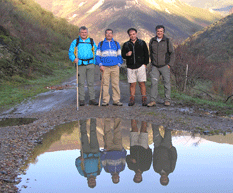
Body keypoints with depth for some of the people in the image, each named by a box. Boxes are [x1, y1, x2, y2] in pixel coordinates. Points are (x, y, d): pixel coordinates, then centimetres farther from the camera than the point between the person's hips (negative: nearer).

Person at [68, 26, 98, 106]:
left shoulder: (91, 41, 14)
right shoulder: (75, 42, 9)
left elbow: (96, 52, 16)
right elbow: (70, 52, 6)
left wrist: (95, 61, 2)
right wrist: (74, 58, -13)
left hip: (90, 64, 1)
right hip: (80, 64, -1)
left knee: (91, 83, 2)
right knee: (81, 83, -1)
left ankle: (92, 99, 7)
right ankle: (81, 100, 5)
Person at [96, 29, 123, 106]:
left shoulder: (116, 44, 17)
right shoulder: (101, 44, 13)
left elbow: (119, 55, 19)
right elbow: (97, 55, 10)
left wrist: (119, 65, 6)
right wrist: (100, 65, -3)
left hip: (115, 67, 1)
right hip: (105, 67, -1)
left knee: (115, 84, -2)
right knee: (105, 84, -3)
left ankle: (116, 100, 2)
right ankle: (105, 100, 2)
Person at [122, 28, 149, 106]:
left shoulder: (142, 43, 8)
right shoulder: (126, 45, 11)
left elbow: (146, 54, 8)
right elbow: (123, 55, 14)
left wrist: (145, 64, -2)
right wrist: (126, 54, -8)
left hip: (140, 66, -2)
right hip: (130, 67, 2)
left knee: (142, 83, -4)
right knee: (132, 84, 2)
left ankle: (144, 100, 2)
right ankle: (132, 100, 10)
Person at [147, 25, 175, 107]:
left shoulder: (167, 41, -2)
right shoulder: (152, 41, 5)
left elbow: (172, 53, 2)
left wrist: (170, 64, -4)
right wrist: (152, 62, 12)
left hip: (164, 66, -2)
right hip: (155, 66, 2)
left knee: (167, 83, 3)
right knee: (153, 83, -5)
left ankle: (167, 100, 12)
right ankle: (153, 101, -2)